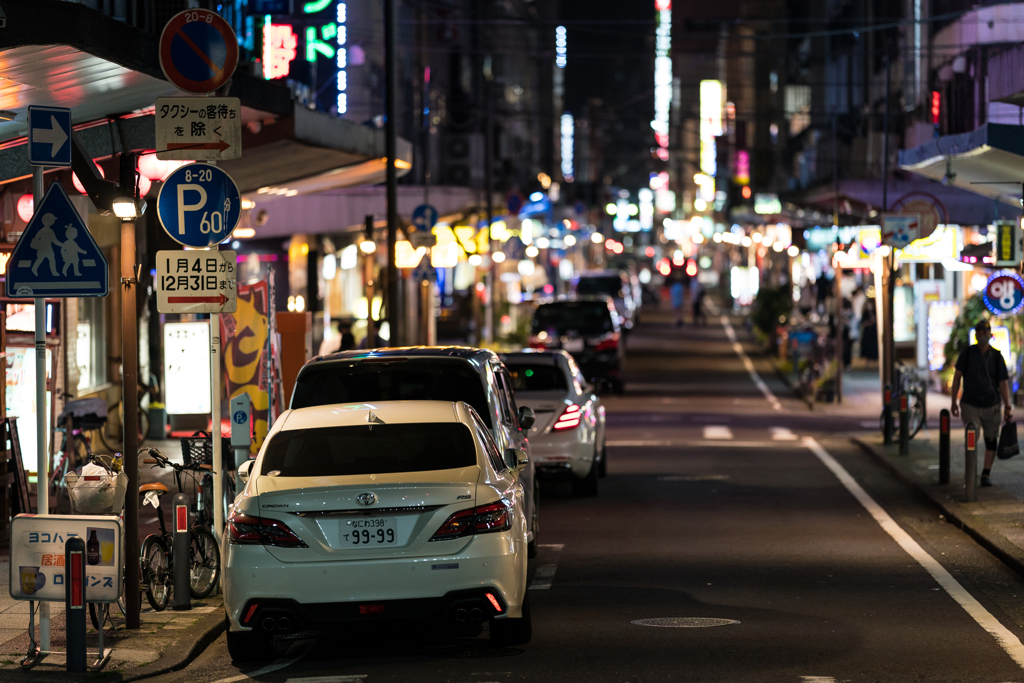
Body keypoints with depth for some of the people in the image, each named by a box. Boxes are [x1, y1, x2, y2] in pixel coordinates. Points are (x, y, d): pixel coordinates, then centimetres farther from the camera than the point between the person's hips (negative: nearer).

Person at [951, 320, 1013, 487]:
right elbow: (957, 376, 6)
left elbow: (1003, 383, -1)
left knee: (991, 440, 2)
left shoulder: (996, 357, 0)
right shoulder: (967, 353, 0)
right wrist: (954, 402, 4)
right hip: (970, 405, -1)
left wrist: (1008, 406, -9)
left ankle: (986, 474, 14)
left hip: (991, 406, 1)